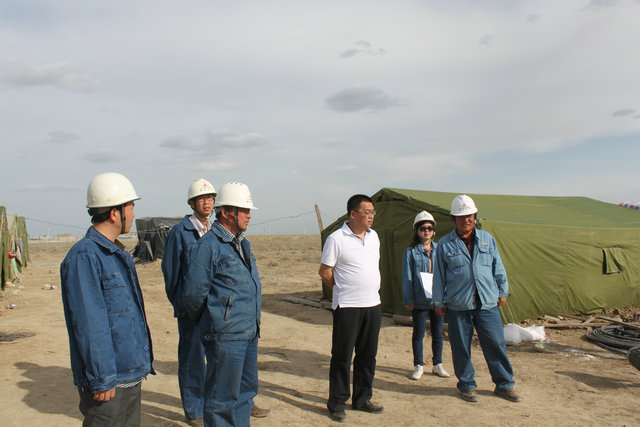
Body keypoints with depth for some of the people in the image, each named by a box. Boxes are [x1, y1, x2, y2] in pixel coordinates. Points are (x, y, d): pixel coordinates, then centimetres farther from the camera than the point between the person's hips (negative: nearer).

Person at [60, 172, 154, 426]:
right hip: (107, 382, -9)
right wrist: (101, 380, -18)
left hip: (130, 375, 9)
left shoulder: (119, 254, 13)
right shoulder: (84, 257, -17)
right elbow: (89, 325, -20)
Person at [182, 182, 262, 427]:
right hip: (225, 336, -9)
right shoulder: (207, 246, -14)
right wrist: (207, 321, 1)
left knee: (246, 390, 19)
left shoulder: (242, 244, 14)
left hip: (249, 333, 9)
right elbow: (194, 293, -13)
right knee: (222, 398, 3)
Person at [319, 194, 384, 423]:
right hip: (347, 307, -6)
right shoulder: (336, 238, -10)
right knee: (342, 356, 2)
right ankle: (337, 403, 16)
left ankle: (362, 399, 28)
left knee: (368, 355, 13)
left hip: (373, 305, 6)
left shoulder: (373, 236, 10)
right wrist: (345, 291, 3)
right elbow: (325, 272, -5)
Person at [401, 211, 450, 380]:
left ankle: (438, 365, 25)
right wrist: (408, 300, -7)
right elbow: (407, 277, -3)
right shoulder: (410, 252, -2)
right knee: (418, 333, 5)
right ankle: (418, 366, 17)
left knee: (437, 333, 12)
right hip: (419, 300, -3)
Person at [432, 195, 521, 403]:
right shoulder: (444, 244, 3)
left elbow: (498, 267, 17)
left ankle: (504, 384, 21)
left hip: (487, 303, 2)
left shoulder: (487, 239, 10)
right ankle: (467, 386, 22)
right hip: (458, 306, -2)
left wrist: (502, 292, 16)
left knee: (496, 345, 5)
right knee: (461, 348, 5)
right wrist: (439, 302, 6)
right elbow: (439, 275, 6)